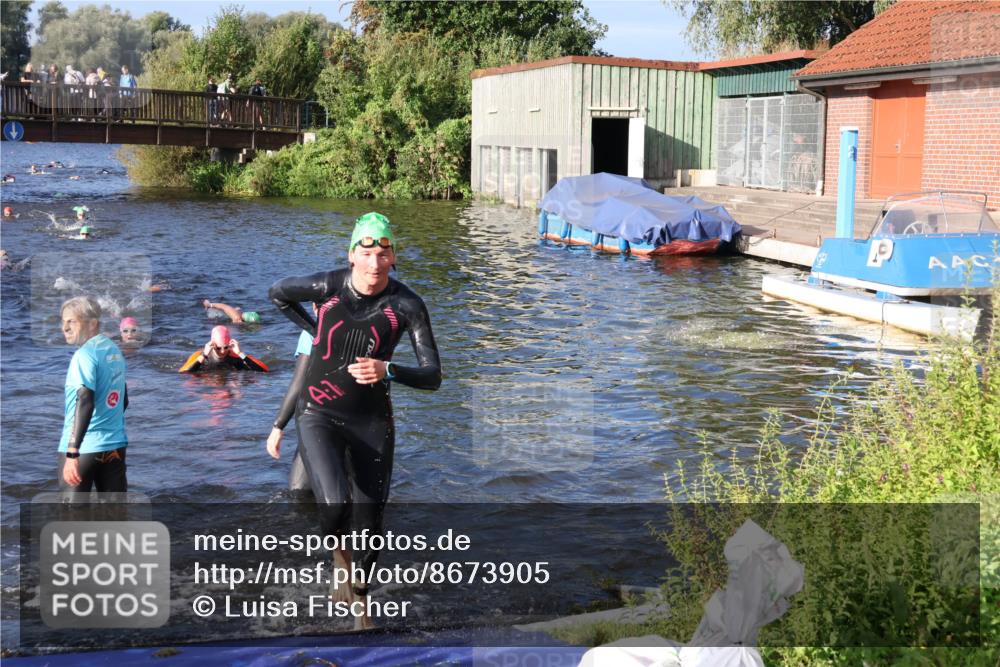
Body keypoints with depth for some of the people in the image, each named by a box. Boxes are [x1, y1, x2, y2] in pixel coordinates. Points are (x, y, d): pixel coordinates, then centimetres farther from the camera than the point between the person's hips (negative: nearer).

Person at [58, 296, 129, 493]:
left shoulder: (85, 354, -14)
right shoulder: (115, 350, 10)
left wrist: (72, 452, -30)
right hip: (116, 445, 7)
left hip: (83, 448, -7)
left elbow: (84, 401, -25)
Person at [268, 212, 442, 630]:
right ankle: (340, 557, 9)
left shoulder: (407, 305, -13)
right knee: (336, 505, -25)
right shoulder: (328, 287, -12)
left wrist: (387, 371, -33)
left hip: (372, 420, 1)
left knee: (369, 522, 4)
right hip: (319, 415, -1)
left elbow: (432, 376, -16)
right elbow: (278, 294, 11)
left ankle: (360, 602, 30)